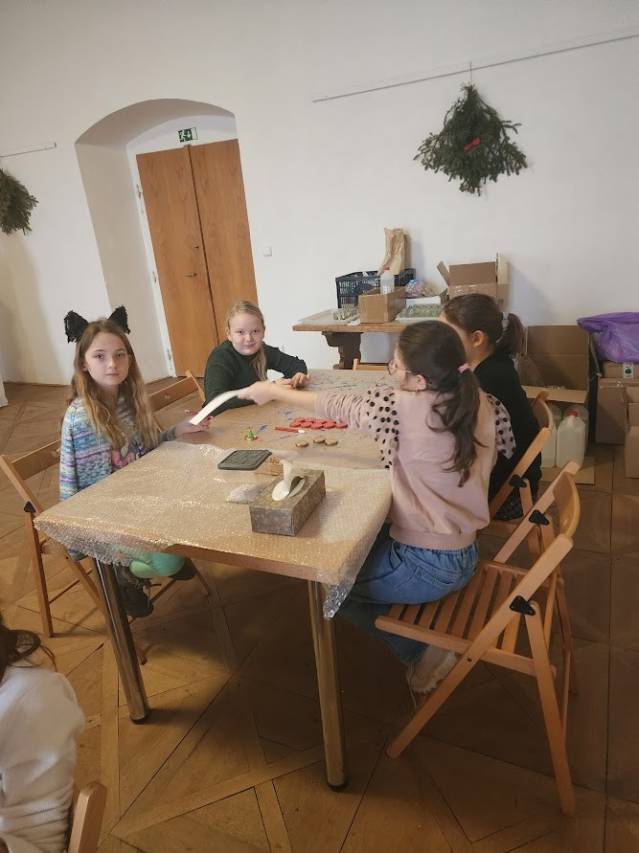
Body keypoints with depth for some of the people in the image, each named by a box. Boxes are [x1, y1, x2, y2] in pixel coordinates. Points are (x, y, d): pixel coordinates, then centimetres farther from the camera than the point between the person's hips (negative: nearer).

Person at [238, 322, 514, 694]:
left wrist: (273, 391, 2)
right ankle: (424, 649, 28)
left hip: (429, 566, -8)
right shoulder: (482, 403, -8)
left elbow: (339, 406, -13)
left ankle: (422, 653, 17)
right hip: (465, 553, 8)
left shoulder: (405, 408, -27)